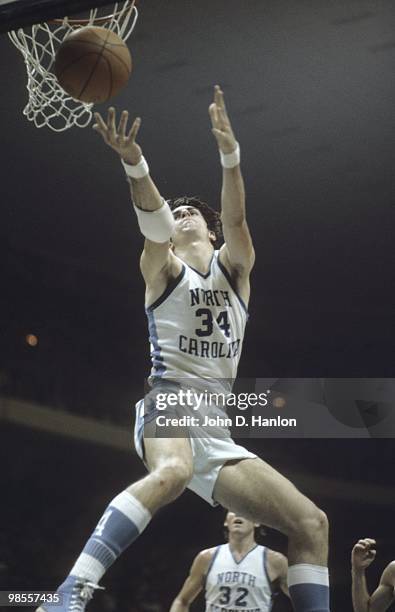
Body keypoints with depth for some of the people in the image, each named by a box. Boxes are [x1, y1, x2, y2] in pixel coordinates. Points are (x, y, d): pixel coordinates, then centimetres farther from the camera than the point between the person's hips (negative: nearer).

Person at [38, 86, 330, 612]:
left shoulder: (234, 267, 18)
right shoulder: (163, 268, 10)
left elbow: (235, 218, -4)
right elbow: (150, 217, -13)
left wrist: (229, 152, -24)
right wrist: (134, 163, -34)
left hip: (217, 425, 5)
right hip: (169, 401, -5)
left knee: (311, 522, -5)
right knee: (172, 471, -40)